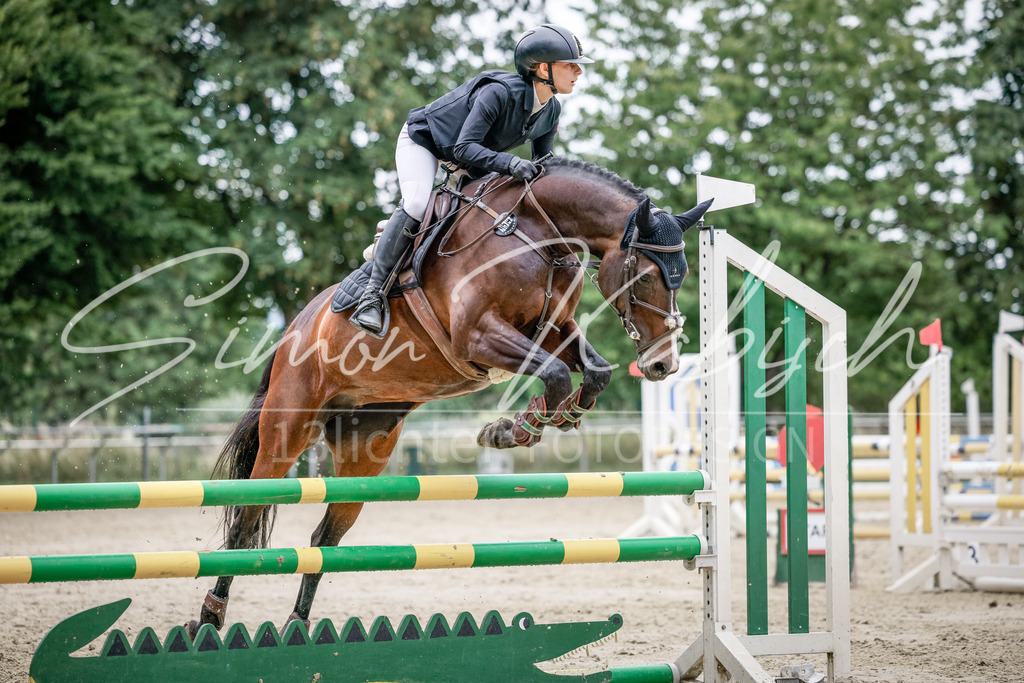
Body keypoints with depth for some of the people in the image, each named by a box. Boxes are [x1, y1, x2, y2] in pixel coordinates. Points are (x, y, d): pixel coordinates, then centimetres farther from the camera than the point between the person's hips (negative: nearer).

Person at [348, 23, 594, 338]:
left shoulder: (551, 111, -12)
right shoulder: (500, 92, -36)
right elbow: (464, 148, -40)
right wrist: (508, 163, -54)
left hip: (468, 159, 9)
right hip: (423, 140, -8)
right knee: (416, 204, -30)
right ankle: (373, 291, -25)